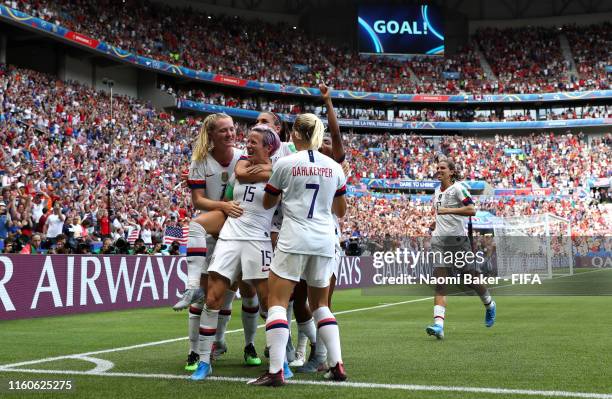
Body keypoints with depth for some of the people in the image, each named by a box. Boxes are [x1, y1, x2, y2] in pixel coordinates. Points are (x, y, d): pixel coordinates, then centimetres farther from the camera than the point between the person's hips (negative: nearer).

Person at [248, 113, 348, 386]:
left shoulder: (285, 164, -3)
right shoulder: (333, 167, 7)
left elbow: (267, 203, 10)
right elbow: (341, 211, 18)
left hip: (294, 240, -5)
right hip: (324, 240, 5)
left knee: (277, 301, -3)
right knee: (320, 304, 17)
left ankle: (276, 371, -14)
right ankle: (337, 365, 11)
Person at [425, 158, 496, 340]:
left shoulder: (458, 188, -7)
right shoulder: (437, 190, 16)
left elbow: (471, 209, -18)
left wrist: (448, 210, -23)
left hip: (457, 239, -6)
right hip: (439, 240, 6)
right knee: (440, 282, -9)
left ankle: (489, 305, 36)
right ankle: (439, 325, -20)